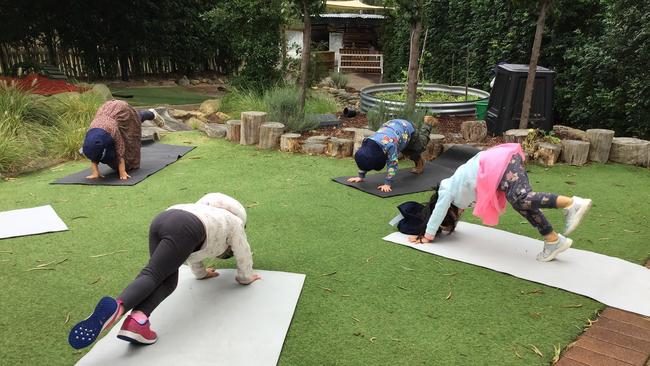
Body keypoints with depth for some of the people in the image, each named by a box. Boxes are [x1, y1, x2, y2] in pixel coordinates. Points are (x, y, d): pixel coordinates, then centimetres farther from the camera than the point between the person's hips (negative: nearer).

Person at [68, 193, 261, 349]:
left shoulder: (209, 214, 44)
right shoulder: (234, 223, 28)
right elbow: (243, 254, 31)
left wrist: (200, 273, 63)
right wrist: (245, 278, 46)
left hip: (161, 220, 6)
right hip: (183, 230, -6)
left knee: (167, 280, 2)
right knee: (152, 275, -14)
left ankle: (138, 318, -23)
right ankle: (115, 308, -39)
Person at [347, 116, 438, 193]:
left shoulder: (390, 145, -49)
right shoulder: (366, 143, -30)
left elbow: (392, 165, -45)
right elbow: (364, 160, -15)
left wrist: (387, 184, -46)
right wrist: (361, 176, -16)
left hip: (407, 128, -4)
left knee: (420, 146, 25)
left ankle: (428, 122, 46)